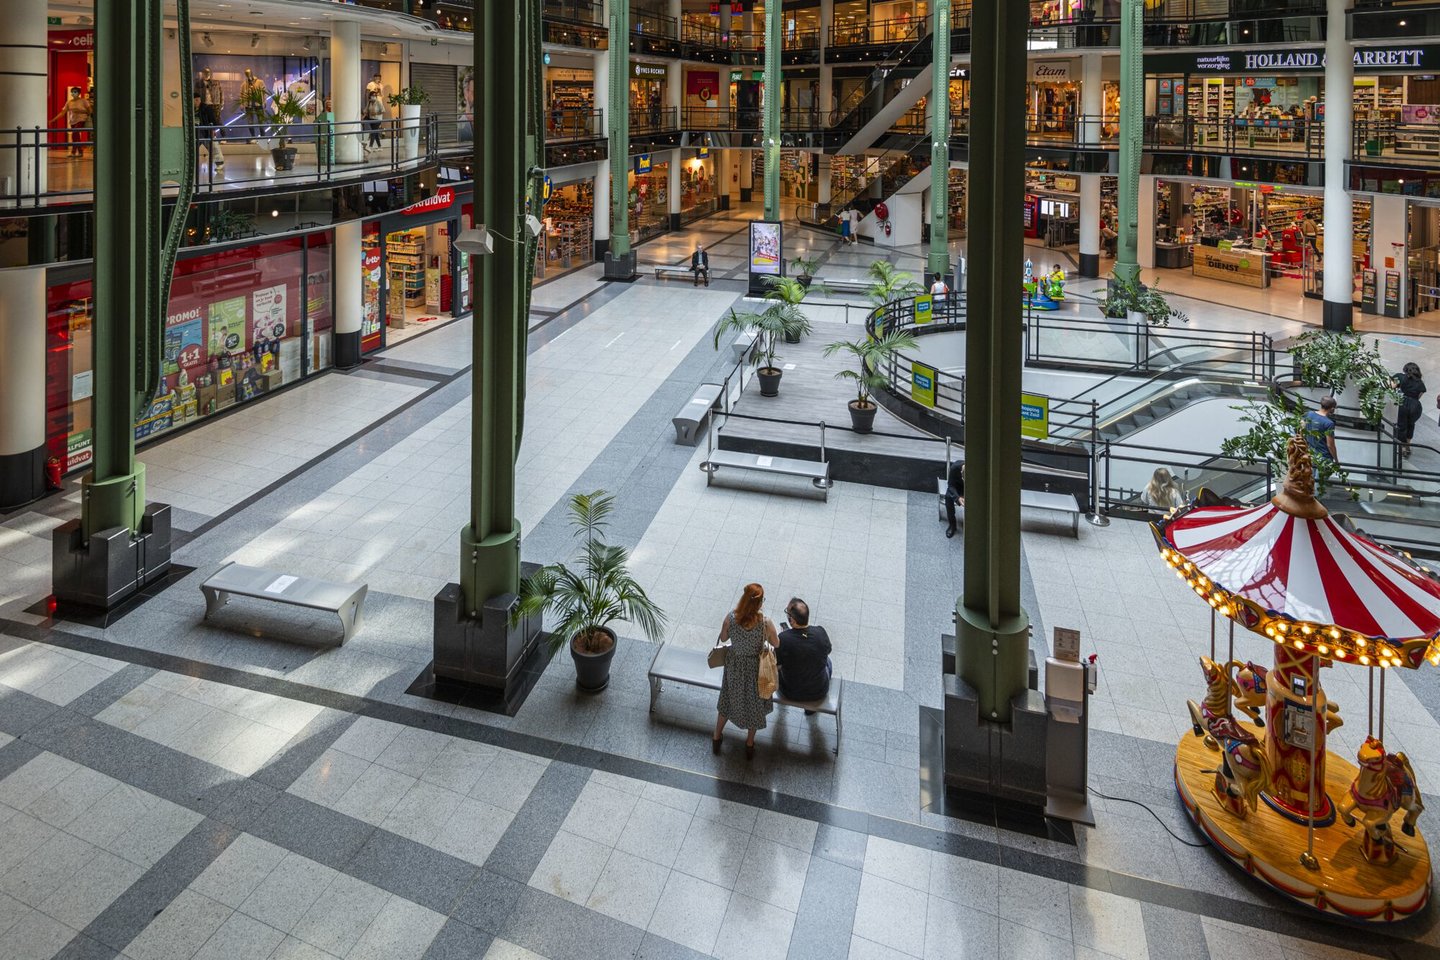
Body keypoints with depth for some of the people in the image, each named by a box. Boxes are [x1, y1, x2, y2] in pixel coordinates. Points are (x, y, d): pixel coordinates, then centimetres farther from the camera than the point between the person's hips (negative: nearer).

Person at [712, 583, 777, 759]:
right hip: (755, 669, -1)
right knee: (754, 703, 25)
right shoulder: (765, 623, -30)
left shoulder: (730, 618, -25)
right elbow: (775, 644, -9)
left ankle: (716, 739, 46)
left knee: (728, 700, 27)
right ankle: (749, 745, 45)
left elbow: (723, 639, -5)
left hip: (734, 666, 2)